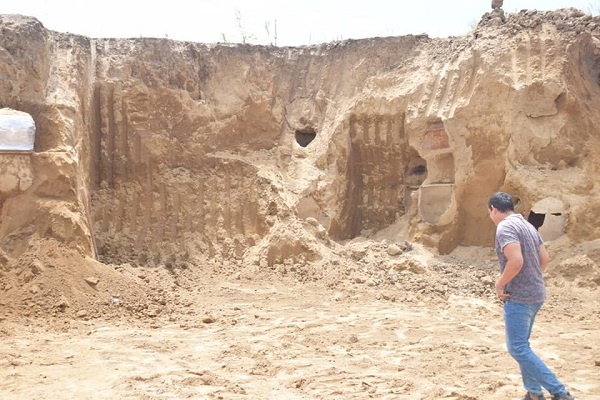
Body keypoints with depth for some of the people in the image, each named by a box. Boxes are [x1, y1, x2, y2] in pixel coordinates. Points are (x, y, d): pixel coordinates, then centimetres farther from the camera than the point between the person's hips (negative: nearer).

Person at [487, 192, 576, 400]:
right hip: (536, 294, 10)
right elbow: (545, 258, 16)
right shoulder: (528, 225, 13)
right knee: (521, 345, 18)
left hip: (519, 297, -10)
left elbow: (516, 261, -27)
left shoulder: (505, 227, -16)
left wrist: (499, 284, -15)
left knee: (517, 348, -7)